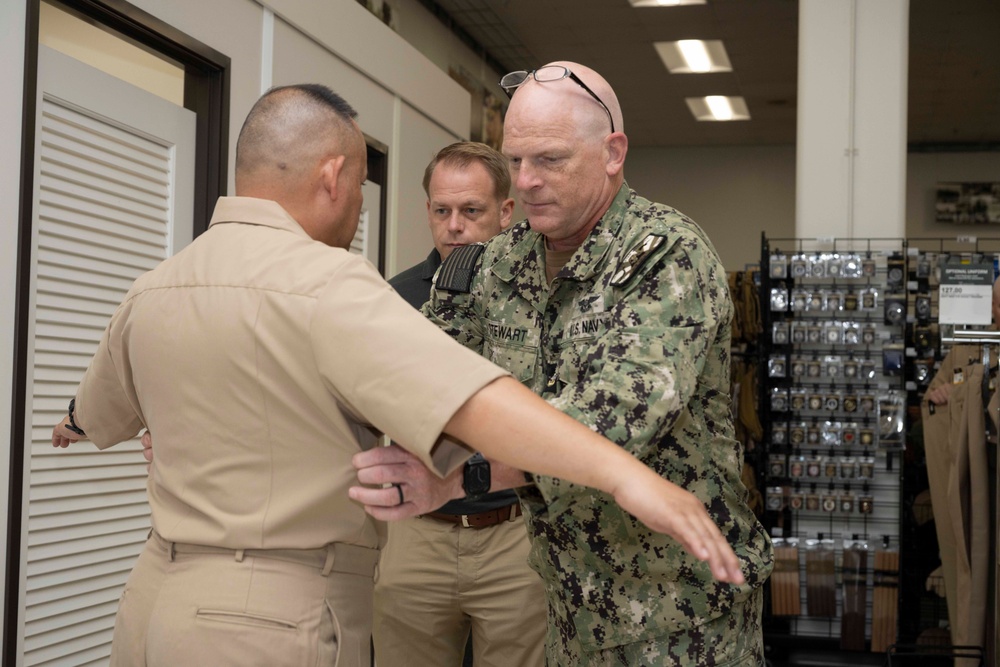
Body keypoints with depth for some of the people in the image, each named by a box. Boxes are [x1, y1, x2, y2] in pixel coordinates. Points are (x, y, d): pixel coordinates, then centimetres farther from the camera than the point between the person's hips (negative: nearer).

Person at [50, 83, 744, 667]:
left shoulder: (150, 291, 8)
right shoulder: (322, 282, -19)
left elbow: (101, 412, 28)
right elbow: (466, 395, -32)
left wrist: (74, 426, 51)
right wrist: (624, 472, -37)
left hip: (156, 598, 8)